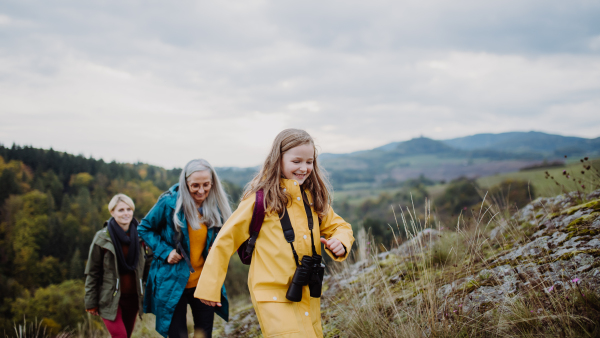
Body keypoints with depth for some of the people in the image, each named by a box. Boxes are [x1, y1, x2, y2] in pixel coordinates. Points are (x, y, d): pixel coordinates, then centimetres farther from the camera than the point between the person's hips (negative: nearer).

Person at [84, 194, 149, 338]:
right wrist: (91, 302, -3)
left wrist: (145, 294, 9)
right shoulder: (102, 238, -7)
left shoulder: (139, 236, 3)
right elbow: (92, 272, -2)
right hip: (110, 298, -4)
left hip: (132, 297, 4)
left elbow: (145, 266, 12)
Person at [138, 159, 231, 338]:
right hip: (173, 284, -3)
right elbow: (144, 228, 1)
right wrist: (164, 251, -13)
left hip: (205, 283, 3)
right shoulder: (169, 203, -12)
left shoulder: (216, 206, -1)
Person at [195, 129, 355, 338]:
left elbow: (339, 226, 17)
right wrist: (209, 288, -3)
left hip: (309, 296, 6)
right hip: (273, 297, -6)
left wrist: (340, 242, -8)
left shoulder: (314, 197, 7)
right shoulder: (261, 198, -8)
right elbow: (226, 239, -4)